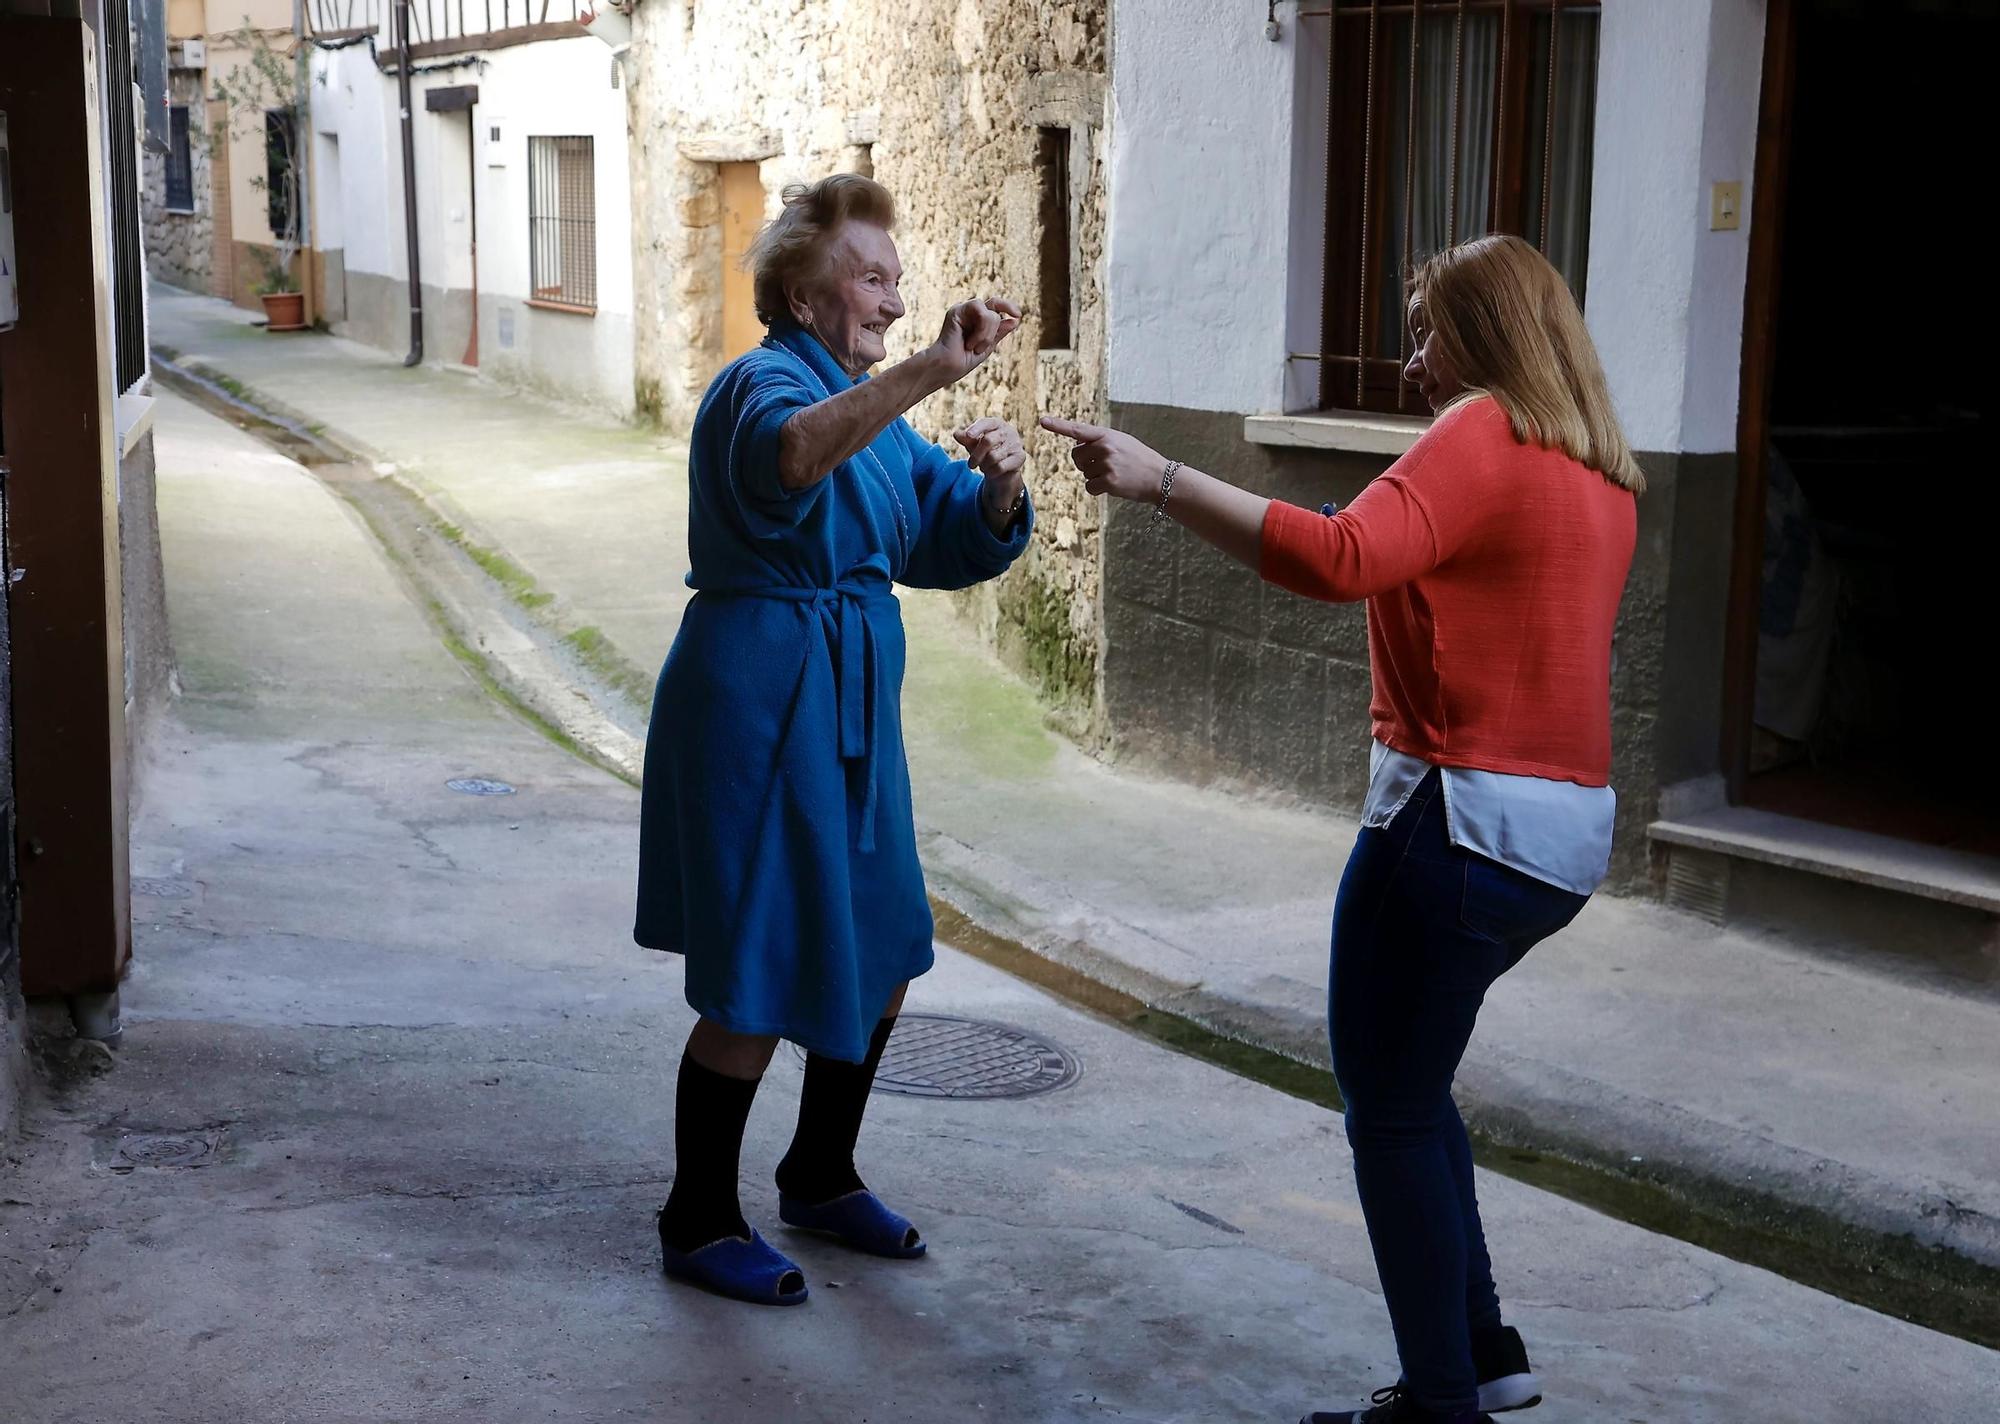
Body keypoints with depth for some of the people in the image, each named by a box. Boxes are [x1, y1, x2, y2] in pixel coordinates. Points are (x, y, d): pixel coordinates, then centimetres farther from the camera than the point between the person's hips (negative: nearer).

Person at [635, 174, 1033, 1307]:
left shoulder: (871, 406, 15)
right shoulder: (763, 386, -13)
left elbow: (963, 542, 10)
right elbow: (796, 452, -40)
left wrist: (999, 483, -12)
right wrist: (930, 370, -50)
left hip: (850, 711, 9)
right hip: (760, 706, -9)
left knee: (880, 953, 16)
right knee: (757, 983, -3)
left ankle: (822, 1178, 34)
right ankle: (701, 1223, 14)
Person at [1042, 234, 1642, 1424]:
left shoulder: (1481, 434, -12)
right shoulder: (1599, 474, 15)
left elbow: (1340, 560, -28)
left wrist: (1158, 480, -29)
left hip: (1462, 819, -9)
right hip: (1567, 832, 9)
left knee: (1394, 1112, 3)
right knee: (1410, 1081, 23)